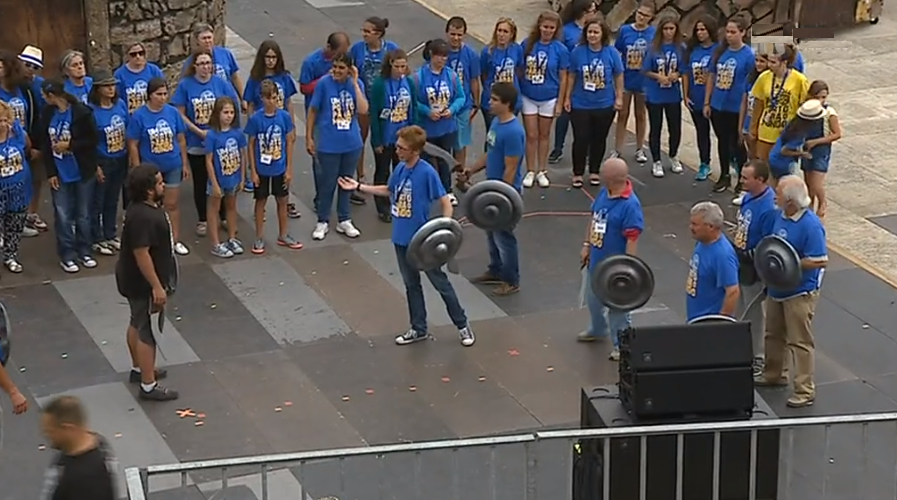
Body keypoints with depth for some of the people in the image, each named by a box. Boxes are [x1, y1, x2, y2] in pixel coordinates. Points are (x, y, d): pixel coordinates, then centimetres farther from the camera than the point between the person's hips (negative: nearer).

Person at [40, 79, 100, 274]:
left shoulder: (81, 112, -16)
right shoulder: (48, 114, -2)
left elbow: (94, 139, -11)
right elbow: (45, 144, 3)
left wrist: (69, 145, -19)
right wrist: (50, 172, -2)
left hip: (83, 172, -3)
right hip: (60, 173, 3)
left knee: (83, 214, 9)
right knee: (63, 216, 2)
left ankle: (85, 252, 22)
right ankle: (67, 255, 10)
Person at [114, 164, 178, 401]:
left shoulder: (147, 207, 2)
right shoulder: (142, 217, -30)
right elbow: (141, 254, -29)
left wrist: (157, 283, 24)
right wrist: (157, 287, -25)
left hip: (136, 279, 11)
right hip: (142, 283, -11)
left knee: (138, 323, 24)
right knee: (147, 331, -1)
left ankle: (139, 369, 42)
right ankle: (148, 386, 8)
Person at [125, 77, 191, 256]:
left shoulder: (173, 112, -6)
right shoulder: (139, 116, -14)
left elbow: (181, 140, 3)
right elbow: (133, 144, -9)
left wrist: (185, 164, 6)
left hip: (173, 166, 2)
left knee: (172, 204, 9)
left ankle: (176, 241, 20)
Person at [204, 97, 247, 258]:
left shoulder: (238, 133, -10)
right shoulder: (212, 135, -20)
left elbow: (243, 156, 1)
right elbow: (209, 161, -16)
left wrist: (243, 178, 2)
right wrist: (215, 184, -15)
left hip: (234, 178, 4)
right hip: (218, 179, -4)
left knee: (231, 207, 21)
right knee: (214, 209, 11)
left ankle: (232, 239, 36)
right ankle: (216, 245, 18)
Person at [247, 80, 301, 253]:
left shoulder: (284, 117, -8)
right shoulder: (255, 119, -12)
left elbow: (289, 142, 0)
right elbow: (251, 145, -5)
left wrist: (289, 168, -1)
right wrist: (253, 171, -7)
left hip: (280, 169, 2)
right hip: (261, 169, -2)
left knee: (282, 200, 13)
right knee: (261, 201, 10)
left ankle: (283, 235, 28)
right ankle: (259, 238, 20)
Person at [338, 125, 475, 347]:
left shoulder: (427, 172, -21)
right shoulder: (400, 168, -1)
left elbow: (445, 202, -17)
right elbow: (389, 191, 19)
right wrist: (358, 187, 18)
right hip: (401, 238, 7)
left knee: (440, 282, 5)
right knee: (411, 284, 17)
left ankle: (462, 325, 19)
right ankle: (418, 329, 30)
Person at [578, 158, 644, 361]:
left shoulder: (630, 205, -28)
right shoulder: (604, 193, -2)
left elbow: (633, 239, -25)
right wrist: (586, 245, 15)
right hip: (597, 260, 9)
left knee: (617, 305, 7)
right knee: (593, 298, 28)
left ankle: (621, 344, 24)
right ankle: (597, 329, 52)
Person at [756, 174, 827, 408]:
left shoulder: (811, 225, -25)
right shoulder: (780, 216, 0)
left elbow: (821, 261, -26)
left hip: (800, 293, -9)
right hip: (777, 289, 9)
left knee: (800, 341, -1)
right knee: (774, 335, 23)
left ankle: (805, 390, 7)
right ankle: (773, 374, 41)